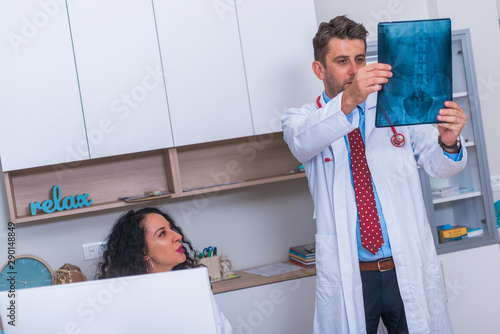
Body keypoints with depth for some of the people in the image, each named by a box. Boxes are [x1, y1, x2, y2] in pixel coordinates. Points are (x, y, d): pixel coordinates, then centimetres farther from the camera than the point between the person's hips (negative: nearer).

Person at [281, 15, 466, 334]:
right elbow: (303, 143, -21)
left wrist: (448, 142, -25)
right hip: (348, 277, -1)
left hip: (410, 269, 2)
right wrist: (348, 101, -39)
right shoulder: (302, 118, 3)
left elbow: (439, 165, -2)